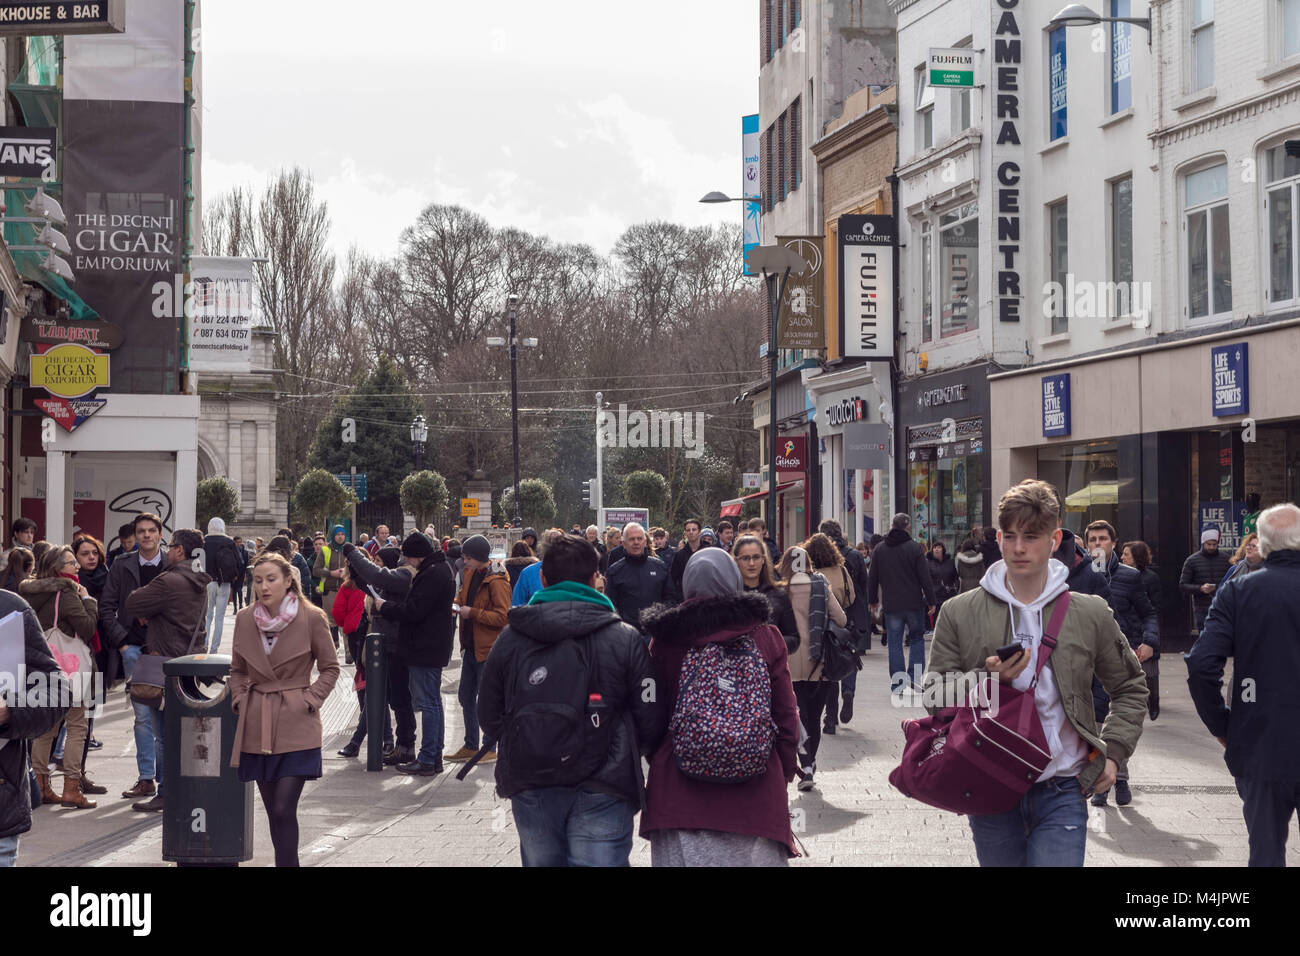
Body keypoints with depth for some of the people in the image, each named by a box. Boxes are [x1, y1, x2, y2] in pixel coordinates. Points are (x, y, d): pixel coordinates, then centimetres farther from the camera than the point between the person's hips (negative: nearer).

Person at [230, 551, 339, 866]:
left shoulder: (312, 618, -7)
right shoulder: (244, 619, 4)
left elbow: (330, 668, 4)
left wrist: (310, 700, -7)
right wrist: (240, 700, 3)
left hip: (295, 726, -4)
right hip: (257, 728, 4)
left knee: (284, 810, -12)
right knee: (274, 812, 9)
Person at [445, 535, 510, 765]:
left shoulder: (496, 581, -17)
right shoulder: (471, 575, 10)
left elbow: (502, 616, -20)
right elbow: (463, 597, 25)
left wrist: (472, 613, -20)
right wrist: (456, 605, 3)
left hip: (488, 649, -9)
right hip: (471, 647, 9)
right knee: (466, 696, 14)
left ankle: (490, 748, 9)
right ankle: (471, 746, 24)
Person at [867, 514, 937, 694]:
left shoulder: (879, 549, 3)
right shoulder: (915, 548, -6)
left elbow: (872, 578, 9)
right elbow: (925, 578, -7)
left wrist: (872, 600, 19)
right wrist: (931, 601, 0)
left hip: (891, 605, 2)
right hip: (914, 604, -2)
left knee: (894, 644, 5)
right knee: (917, 639, 12)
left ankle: (897, 683, 4)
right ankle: (915, 678, 3)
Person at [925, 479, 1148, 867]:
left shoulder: (1091, 614, 4)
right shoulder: (960, 612, 2)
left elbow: (1130, 689, 16)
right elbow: (935, 695, 2)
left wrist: (1113, 751, 4)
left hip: (1062, 793, -1)